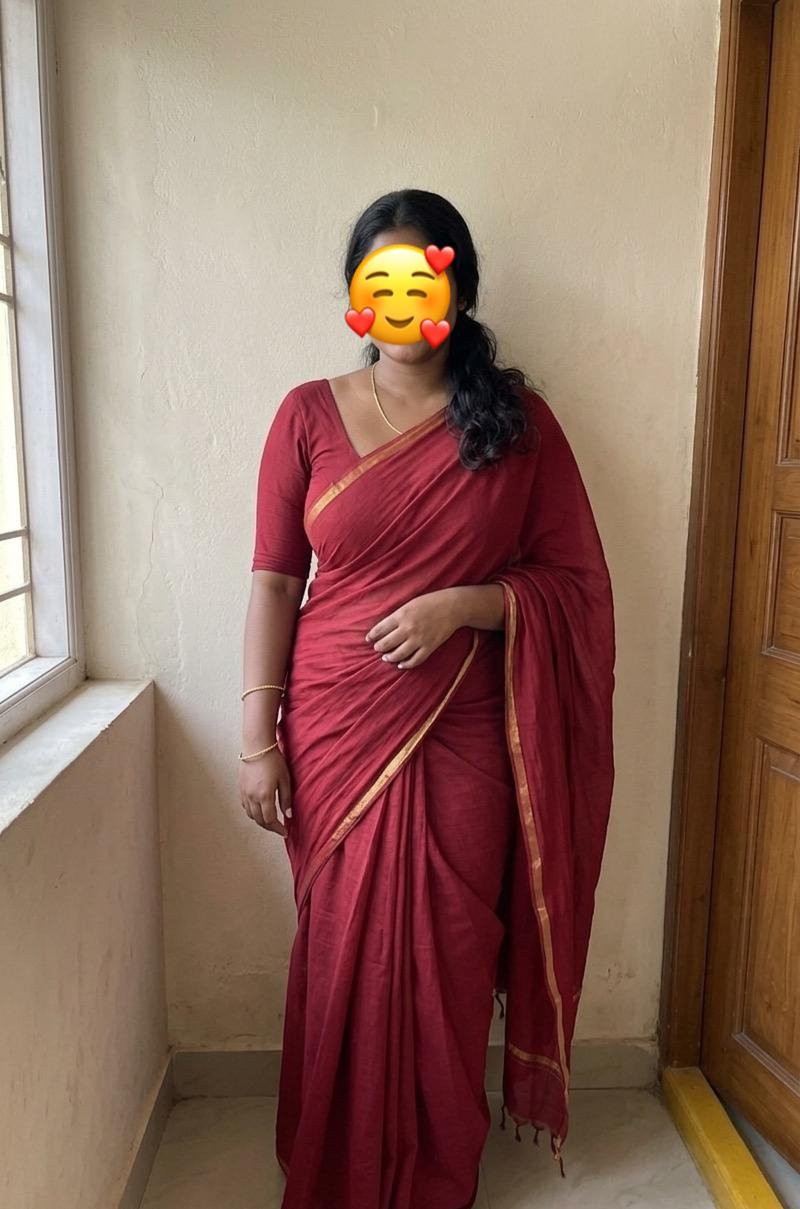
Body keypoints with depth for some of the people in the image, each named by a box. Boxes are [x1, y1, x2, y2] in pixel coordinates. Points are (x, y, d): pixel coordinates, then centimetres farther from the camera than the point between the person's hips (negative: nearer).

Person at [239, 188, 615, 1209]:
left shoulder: (517, 417, 0)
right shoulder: (309, 414, 1)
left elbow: (575, 579, 0)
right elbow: (273, 580, 0)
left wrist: (461, 604, -17)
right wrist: (258, 738, -4)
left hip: (464, 735, 0)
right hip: (336, 730, 1)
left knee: (449, 958, 10)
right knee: (343, 954, 12)